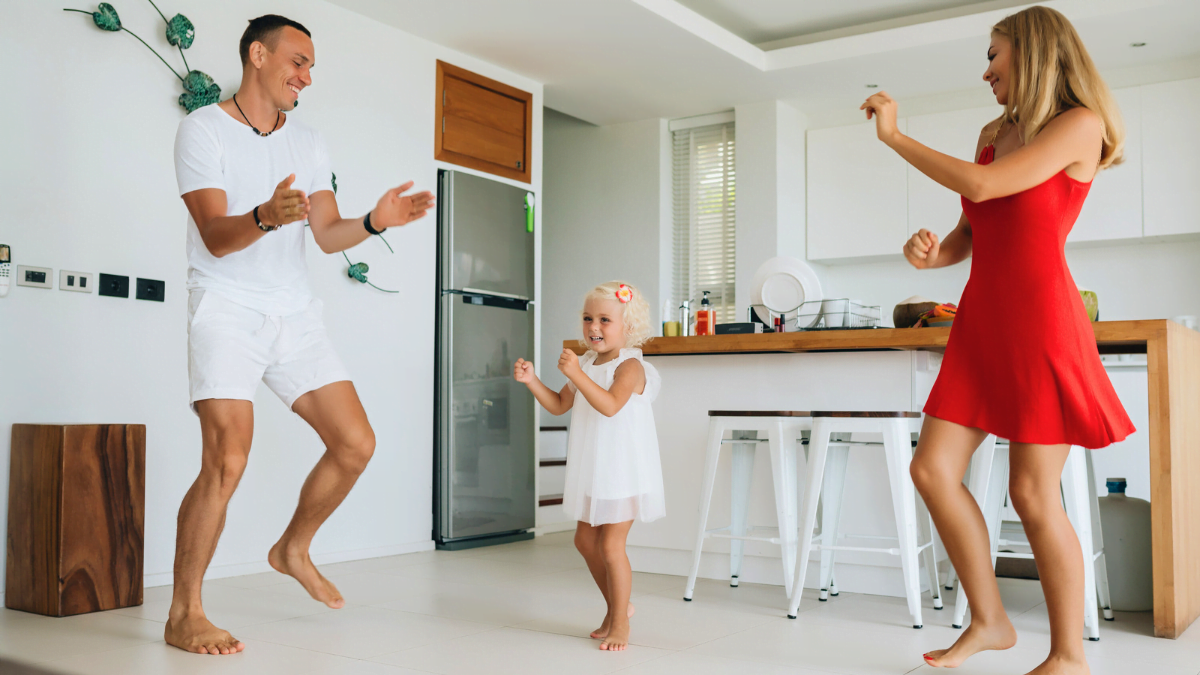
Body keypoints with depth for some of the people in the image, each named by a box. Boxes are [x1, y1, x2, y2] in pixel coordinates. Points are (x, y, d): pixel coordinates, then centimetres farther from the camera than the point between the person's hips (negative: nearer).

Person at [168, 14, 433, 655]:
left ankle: (293, 549, 24)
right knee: (227, 461, -17)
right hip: (226, 307, -6)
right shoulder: (203, 129, -4)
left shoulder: (309, 144, 13)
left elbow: (328, 235, 8)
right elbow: (216, 237, -14)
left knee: (355, 444, 0)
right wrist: (266, 216, -35)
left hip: (295, 312, 6)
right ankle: (184, 614, -2)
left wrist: (374, 221, -12)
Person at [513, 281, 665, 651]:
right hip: (592, 474, 9)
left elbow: (610, 405, -33)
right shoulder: (587, 364, 8)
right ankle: (617, 607, 33)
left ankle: (620, 622, 12)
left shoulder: (629, 366, -16)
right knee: (585, 540, 15)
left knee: (610, 545, -6)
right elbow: (559, 405, 13)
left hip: (624, 473, -9)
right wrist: (532, 380, -1)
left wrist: (576, 374, -40)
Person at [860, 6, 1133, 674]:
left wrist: (895, 136, -8)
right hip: (981, 318, 7)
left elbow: (982, 186, -17)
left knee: (1033, 494, -4)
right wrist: (931, 251, -6)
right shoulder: (994, 134, 17)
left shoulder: (1080, 124, -5)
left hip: (1041, 318, -7)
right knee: (933, 469, 0)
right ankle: (990, 620, 15)